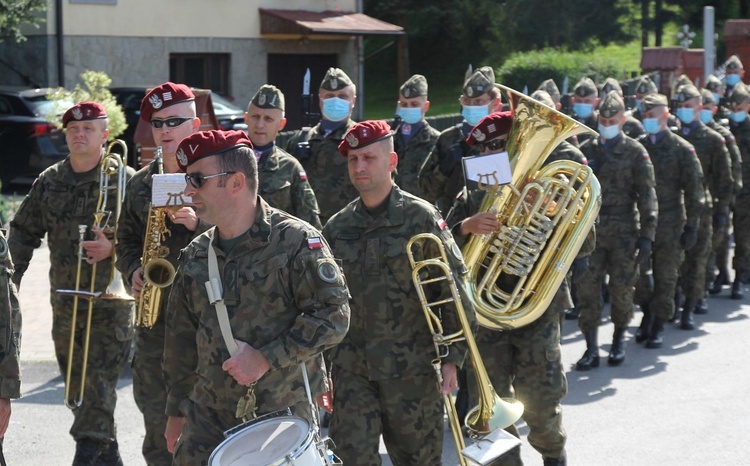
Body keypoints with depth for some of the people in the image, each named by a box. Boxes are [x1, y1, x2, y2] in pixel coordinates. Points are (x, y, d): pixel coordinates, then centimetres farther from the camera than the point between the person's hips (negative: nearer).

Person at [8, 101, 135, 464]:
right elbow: (24, 231, 16)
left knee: (99, 384, -11)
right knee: (76, 386, 11)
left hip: (110, 301, -5)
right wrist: (12, 274, 4)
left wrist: (112, 248, -22)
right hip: (64, 298, 5)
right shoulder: (49, 182, 9)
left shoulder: (125, 180, -5)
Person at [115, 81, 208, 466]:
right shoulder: (140, 185, 12)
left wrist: (199, 223, -22)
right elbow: (127, 240, 21)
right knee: (156, 413, 10)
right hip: (155, 312, 5)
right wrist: (132, 271, 2)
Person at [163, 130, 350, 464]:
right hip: (208, 421, 5)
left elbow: (333, 314, -14)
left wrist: (266, 358, -17)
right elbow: (182, 339, 18)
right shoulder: (196, 256, 10)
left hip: (283, 413, -5)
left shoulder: (296, 242, -8)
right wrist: (177, 412, 17)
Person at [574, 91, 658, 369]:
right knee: (587, 288, -4)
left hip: (623, 232, -2)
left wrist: (646, 236, -8)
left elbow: (647, 196, -1)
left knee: (621, 289, 4)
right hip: (590, 230, 2)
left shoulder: (635, 152, 1)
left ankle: (619, 340, 25)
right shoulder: (586, 151, 8)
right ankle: (591, 349, 1)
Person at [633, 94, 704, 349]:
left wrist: (691, 226, -6)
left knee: (665, 277, 1)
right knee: (639, 274, 4)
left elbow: (694, 191, -2)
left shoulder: (682, 149, -3)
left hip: (670, 223, -3)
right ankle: (647, 315, 26)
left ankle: (659, 326, 11)